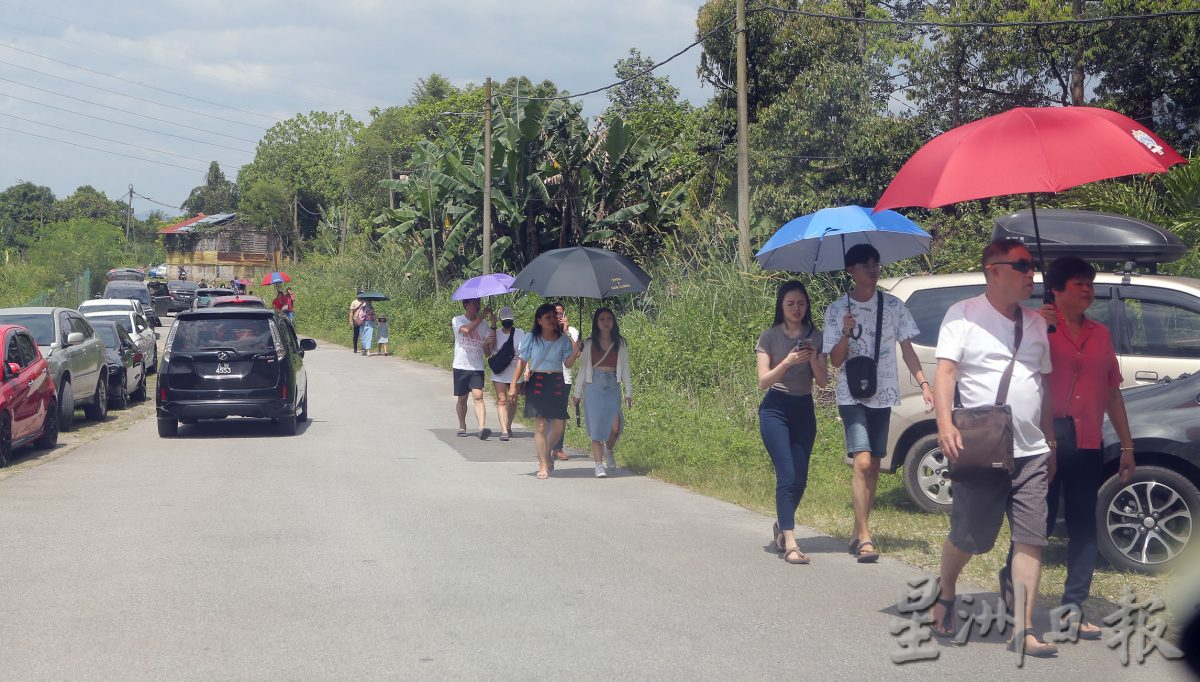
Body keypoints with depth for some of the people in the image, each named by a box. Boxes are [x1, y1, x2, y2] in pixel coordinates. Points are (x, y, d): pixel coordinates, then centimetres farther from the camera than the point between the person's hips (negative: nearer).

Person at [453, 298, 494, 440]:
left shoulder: (483, 324, 9)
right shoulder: (457, 320, 1)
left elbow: (488, 352, 8)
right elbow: (466, 329, -24)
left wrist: (487, 344, -15)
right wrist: (482, 315, -18)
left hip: (477, 367, 1)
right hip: (461, 366, -1)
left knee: (478, 396, -15)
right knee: (462, 398, 9)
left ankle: (482, 427, -27)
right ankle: (462, 427, 27)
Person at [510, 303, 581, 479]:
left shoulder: (563, 339, 3)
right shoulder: (532, 338, 0)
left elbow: (568, 364, 1)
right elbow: (522, 361, 6)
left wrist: (575, 352, -18)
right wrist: (513, 384, 2)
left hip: (557, 382, 2)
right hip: (537, 383, -2)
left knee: (559, 426, 0)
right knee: (541, 425, -6)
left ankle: (546, 453, 29)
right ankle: (543, 466, 2)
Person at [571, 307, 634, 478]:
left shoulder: (620, 344, 10)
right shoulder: (589, 344, 6)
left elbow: (625, 369, 11)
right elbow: (582, 369, 9)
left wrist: (629, 393, 7)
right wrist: (577, 393, 8)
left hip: (613, 387, 1)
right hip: (594, 387, -1)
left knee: (615, 425, -13)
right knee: (596, 426, -6)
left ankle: (609, 451, 18)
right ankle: (599, 465, -4)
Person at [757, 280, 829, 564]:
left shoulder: (815, 337, 6)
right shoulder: (770, 337, -1)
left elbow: (823, 382, 2)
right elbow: (763, 381, -7)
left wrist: (813, 358, -16)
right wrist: (787, 362, -22)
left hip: (804, 409, 4)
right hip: (776, 409, -4)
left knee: (800, 478, 5)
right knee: (787, 476, -15)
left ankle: (781, 526, 30)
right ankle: (789, 544, -19)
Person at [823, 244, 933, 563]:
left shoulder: (893, 306, 4)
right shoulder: (837, 310, -1)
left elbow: (907, 348, 7)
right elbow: (835, 360, -2)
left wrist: (923, 383, -5)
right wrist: (846, 334, -21)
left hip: (883, 395, 3)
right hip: (852, 395, -3)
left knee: (874, 465, 7)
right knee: (862, 462, -16)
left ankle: (859, 532, 19)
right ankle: (865, 538, -18)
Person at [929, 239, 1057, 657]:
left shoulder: (1035, 323, 15)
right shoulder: (964, 315, -2)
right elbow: (945, 372, -11)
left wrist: (1051, 443, 19)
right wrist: (946, 424, -25)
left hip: (1030, 453, 5)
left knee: (1031, 541, -4)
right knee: (968, 538, 5)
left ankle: (1023, 630, -1)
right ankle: (945, 599, 32)